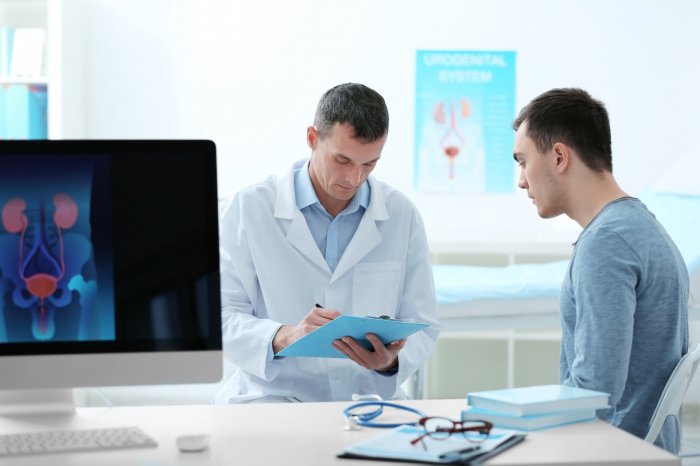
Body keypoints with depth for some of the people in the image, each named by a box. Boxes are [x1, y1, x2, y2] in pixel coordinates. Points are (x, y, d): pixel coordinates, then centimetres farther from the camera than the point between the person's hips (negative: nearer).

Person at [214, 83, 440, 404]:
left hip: (370, 398, 4)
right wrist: (283, 337, -26)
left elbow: (422, 327, 7)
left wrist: (392, 361, -16)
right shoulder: (247, 210, -2)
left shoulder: (402, 215, 6)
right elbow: (220, 316, -7)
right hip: (271, 396, -3)